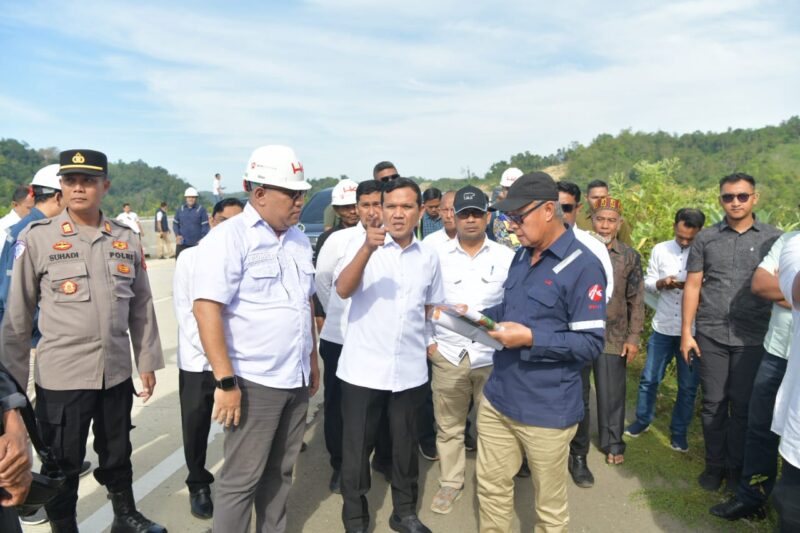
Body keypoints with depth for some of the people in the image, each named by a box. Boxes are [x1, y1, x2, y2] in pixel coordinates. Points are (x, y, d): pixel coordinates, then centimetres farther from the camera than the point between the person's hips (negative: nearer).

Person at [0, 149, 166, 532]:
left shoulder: (127, 239, 2)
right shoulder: (36, 238, -7)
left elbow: (141, 307, 7)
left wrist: (147, 361, 8)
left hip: (117, 374, 3)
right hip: (60, 377, -3)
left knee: (117, 454, 20)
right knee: (62, 465, 12)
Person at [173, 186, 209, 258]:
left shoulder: (201, 209, -2)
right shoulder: (180, 209, 10)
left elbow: (205, 225, -4)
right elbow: (175, 223, 16)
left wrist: (203, 239, -12)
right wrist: (177, 234, 1)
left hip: (197, 243, -3)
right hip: (182, 243, 3)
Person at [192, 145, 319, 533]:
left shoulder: (299, 239, 11)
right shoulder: (228, 238, -12)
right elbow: (206, 309, -18)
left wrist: (312, 362, 16)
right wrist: (226, 381, -21)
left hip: (296, 380, 7)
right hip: (253, 381, -6)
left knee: (279, 473, 19)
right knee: (242, 479, 6)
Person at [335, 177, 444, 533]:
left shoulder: (429, 258, 5)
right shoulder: (361, 246, -5)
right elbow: (343, 290, -22)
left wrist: (430, 342, 7)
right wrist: (368, 247, -35)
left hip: (410, 370, 3)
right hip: (363, 367, -3)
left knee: (405, 444, 17)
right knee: (357, 446, 9)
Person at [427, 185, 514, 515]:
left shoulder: (506, 257, 1)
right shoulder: (438, 255, 2)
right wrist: (427, 341, 0)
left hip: (493, 357, 0)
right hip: (448, 355, 1)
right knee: (449, 426, 13)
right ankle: (450, 483, 31)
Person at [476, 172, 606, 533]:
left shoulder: (582, 266, -16)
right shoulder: (522, 255, 10)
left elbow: (591, 343, -18)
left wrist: (531, 339, -26)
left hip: (547, 410, -7)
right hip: (497, 398, 7)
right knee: (491, 487, 19)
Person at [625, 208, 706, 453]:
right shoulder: (660, 250, 2)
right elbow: (647, 283, 5)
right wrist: (661, 283, -16)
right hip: (663, 327, 2)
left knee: (688, 385, 9)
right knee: (649, 378, 11)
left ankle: (679, 431, 26)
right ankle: (643, 419, 31)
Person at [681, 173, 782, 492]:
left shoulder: (773, 238, 3)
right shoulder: (706, 238, 4)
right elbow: (692, 286, 4)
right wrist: (686, 332, 0)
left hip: (753, 337, -1)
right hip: (710, 334, 1)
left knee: (743, 406, 6)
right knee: (713, 403, 8)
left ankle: (737, 467, 24)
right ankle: (715, 464, 23)